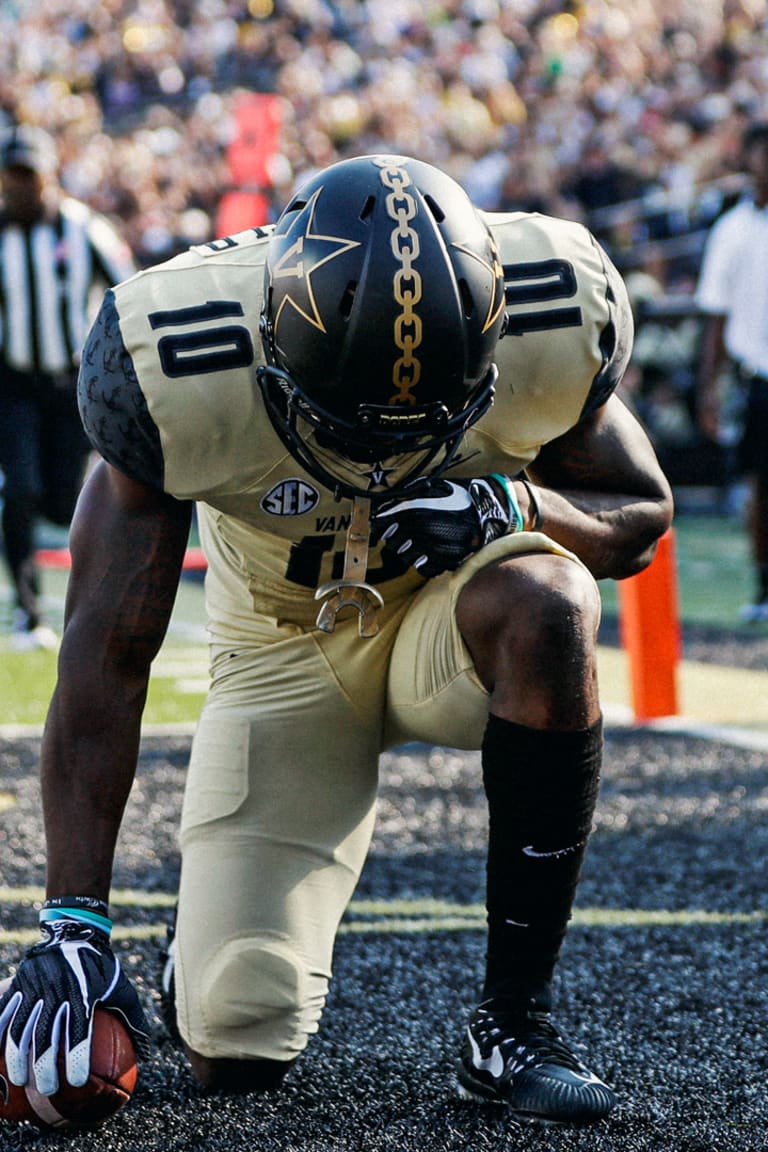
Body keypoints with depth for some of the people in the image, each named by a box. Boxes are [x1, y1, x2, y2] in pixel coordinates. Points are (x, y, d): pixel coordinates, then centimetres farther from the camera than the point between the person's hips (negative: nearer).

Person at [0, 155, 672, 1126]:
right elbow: (107, 653, -25)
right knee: (233, 1049, -10)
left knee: (542, 602, -39)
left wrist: (513, 503, -31)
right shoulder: (178, 374, -30)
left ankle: (513, 1021, -24)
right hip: (284, 642, 0)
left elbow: (641, 519, -8)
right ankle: (218, 922, 30)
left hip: (451, 605, 1)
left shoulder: (551, 324, -27)